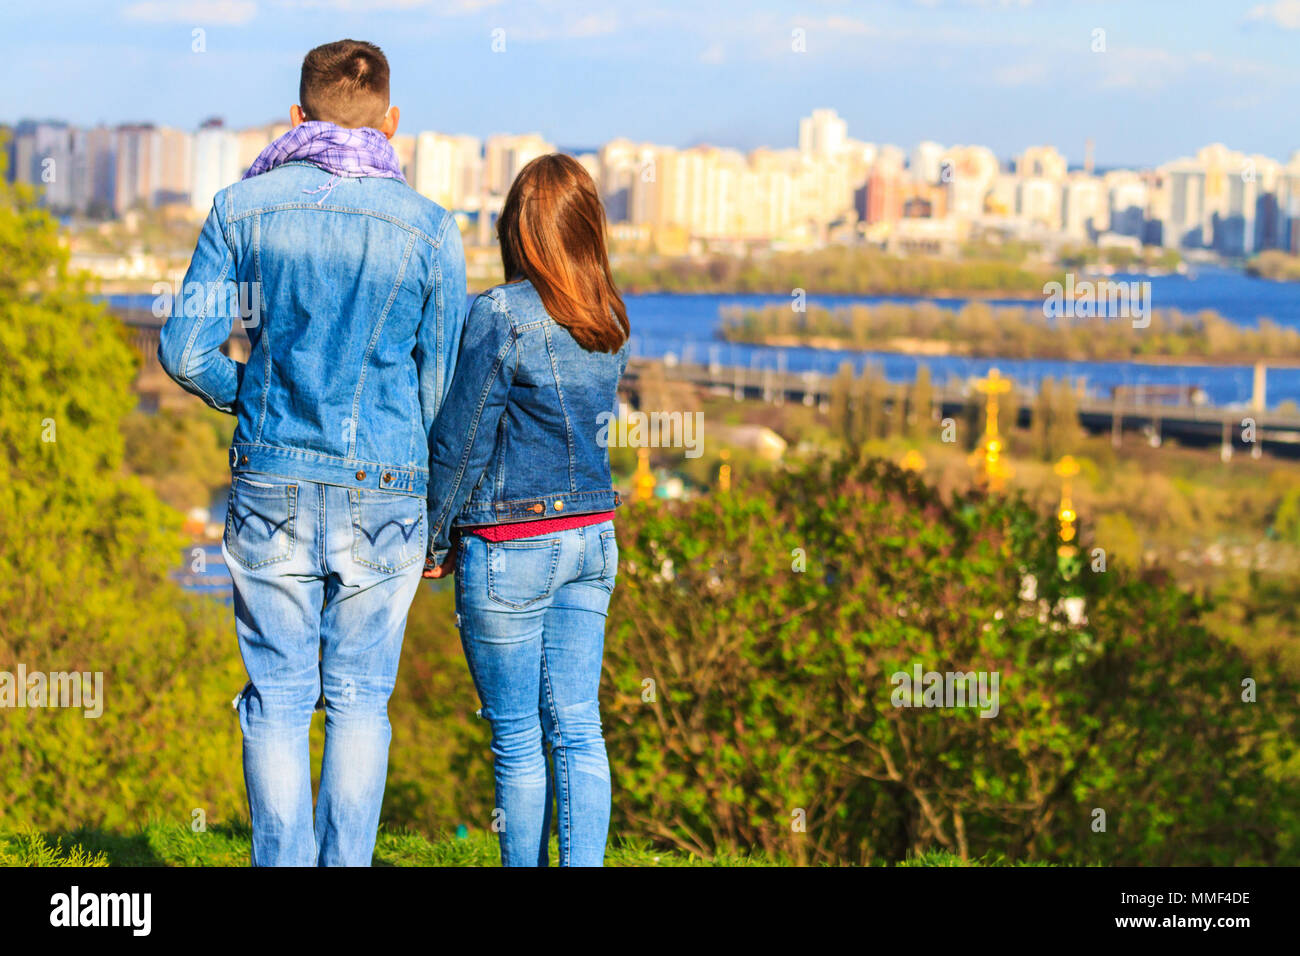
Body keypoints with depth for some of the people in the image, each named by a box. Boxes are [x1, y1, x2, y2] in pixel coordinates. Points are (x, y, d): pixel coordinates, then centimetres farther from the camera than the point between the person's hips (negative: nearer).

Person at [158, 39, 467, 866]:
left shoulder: (243, 208, 0)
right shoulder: (428, 226, -3)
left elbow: (185, 351, -1)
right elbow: (444, 384, 1)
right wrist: (438, 519, 12)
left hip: (272, 486, 1)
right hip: (386, 488, 0)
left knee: (277, 697, 7)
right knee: (361, 698, 8)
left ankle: (282, 864, 7)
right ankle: (347, 864, 9)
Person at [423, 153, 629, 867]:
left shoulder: (500, 315, -15)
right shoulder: (609, 324, 4)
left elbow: (461, 444, -10)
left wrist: (436, 543, 0)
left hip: (509, 551, -6)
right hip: (592, 537, 6)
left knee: (517, 738, 4)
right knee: (577, 728, 5)